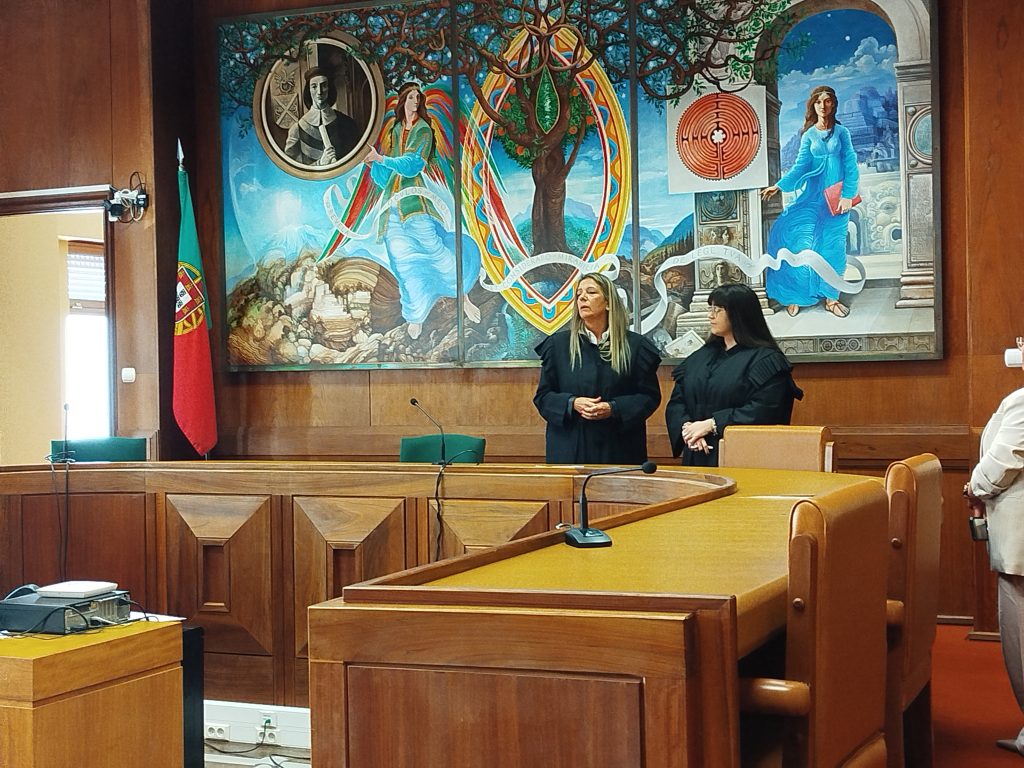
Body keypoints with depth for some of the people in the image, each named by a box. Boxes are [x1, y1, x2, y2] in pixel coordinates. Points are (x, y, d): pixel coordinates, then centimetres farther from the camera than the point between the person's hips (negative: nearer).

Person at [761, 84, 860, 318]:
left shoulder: (841, 132, 3)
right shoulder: (808, 136, 8)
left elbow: (850, 166, -1)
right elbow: (800, 166, -1)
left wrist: (847, 195, -11)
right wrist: (778, 186, -14)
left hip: (837, 196, -1)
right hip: (814, 195, 1)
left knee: (832, 246, -1)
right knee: (801, 245, -8)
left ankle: (831, 297, 6)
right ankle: (796, 295, 0)